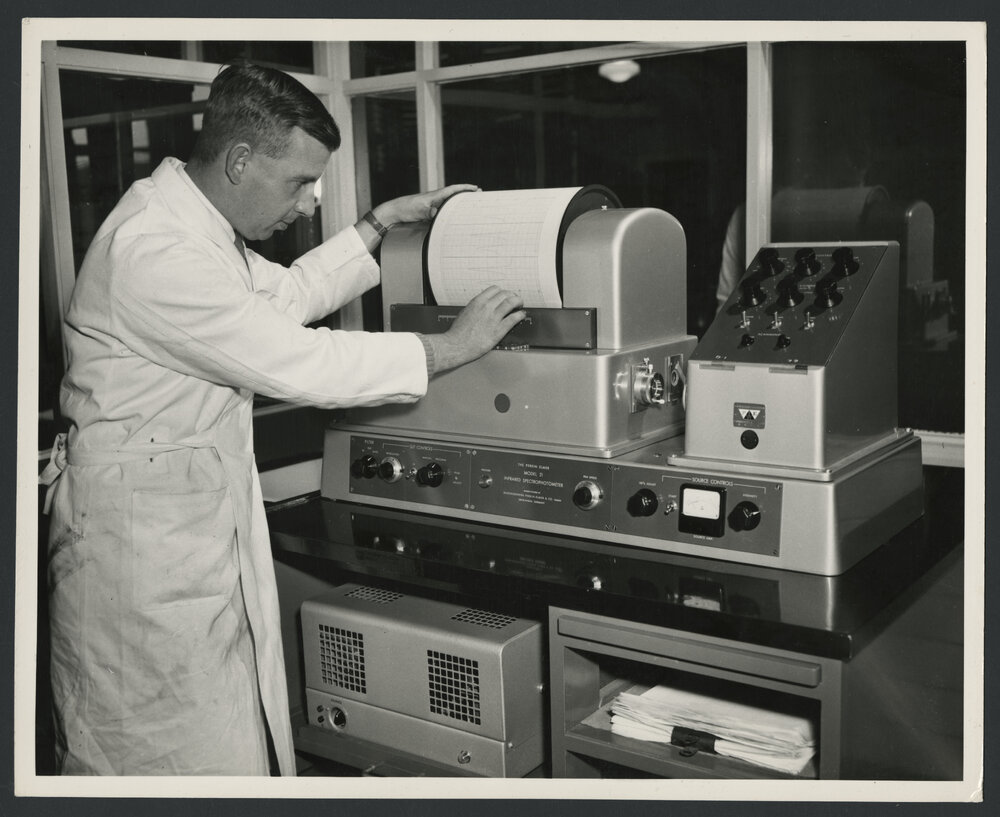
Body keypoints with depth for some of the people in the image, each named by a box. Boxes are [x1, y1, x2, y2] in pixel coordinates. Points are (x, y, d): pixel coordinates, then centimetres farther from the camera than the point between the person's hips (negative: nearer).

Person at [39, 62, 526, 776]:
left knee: (241, 729, 14)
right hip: (140, 525, -9)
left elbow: (289, 294, 22)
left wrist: (385, 221, 16)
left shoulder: (197, 222, 8)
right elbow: (304, 365, -25)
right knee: (184, 749, 2)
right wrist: (452, 348, -15)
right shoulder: (156, 252, -25)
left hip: (209, 514, 10)